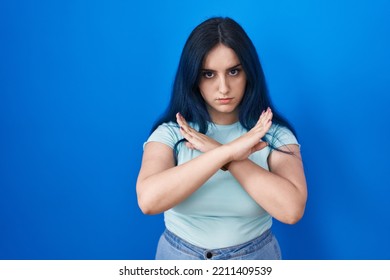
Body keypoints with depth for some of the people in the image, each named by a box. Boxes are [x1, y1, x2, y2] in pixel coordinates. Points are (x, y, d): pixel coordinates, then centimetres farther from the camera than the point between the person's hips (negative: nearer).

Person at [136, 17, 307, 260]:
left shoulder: (275, 134, -12)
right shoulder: (170, 133, -12)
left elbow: (292, 209, -26)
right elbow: (148, 200, -29)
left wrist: (217, 151, -26)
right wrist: (228, 151, -32)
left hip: (256, 256, 0)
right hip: (179, 256, 1)